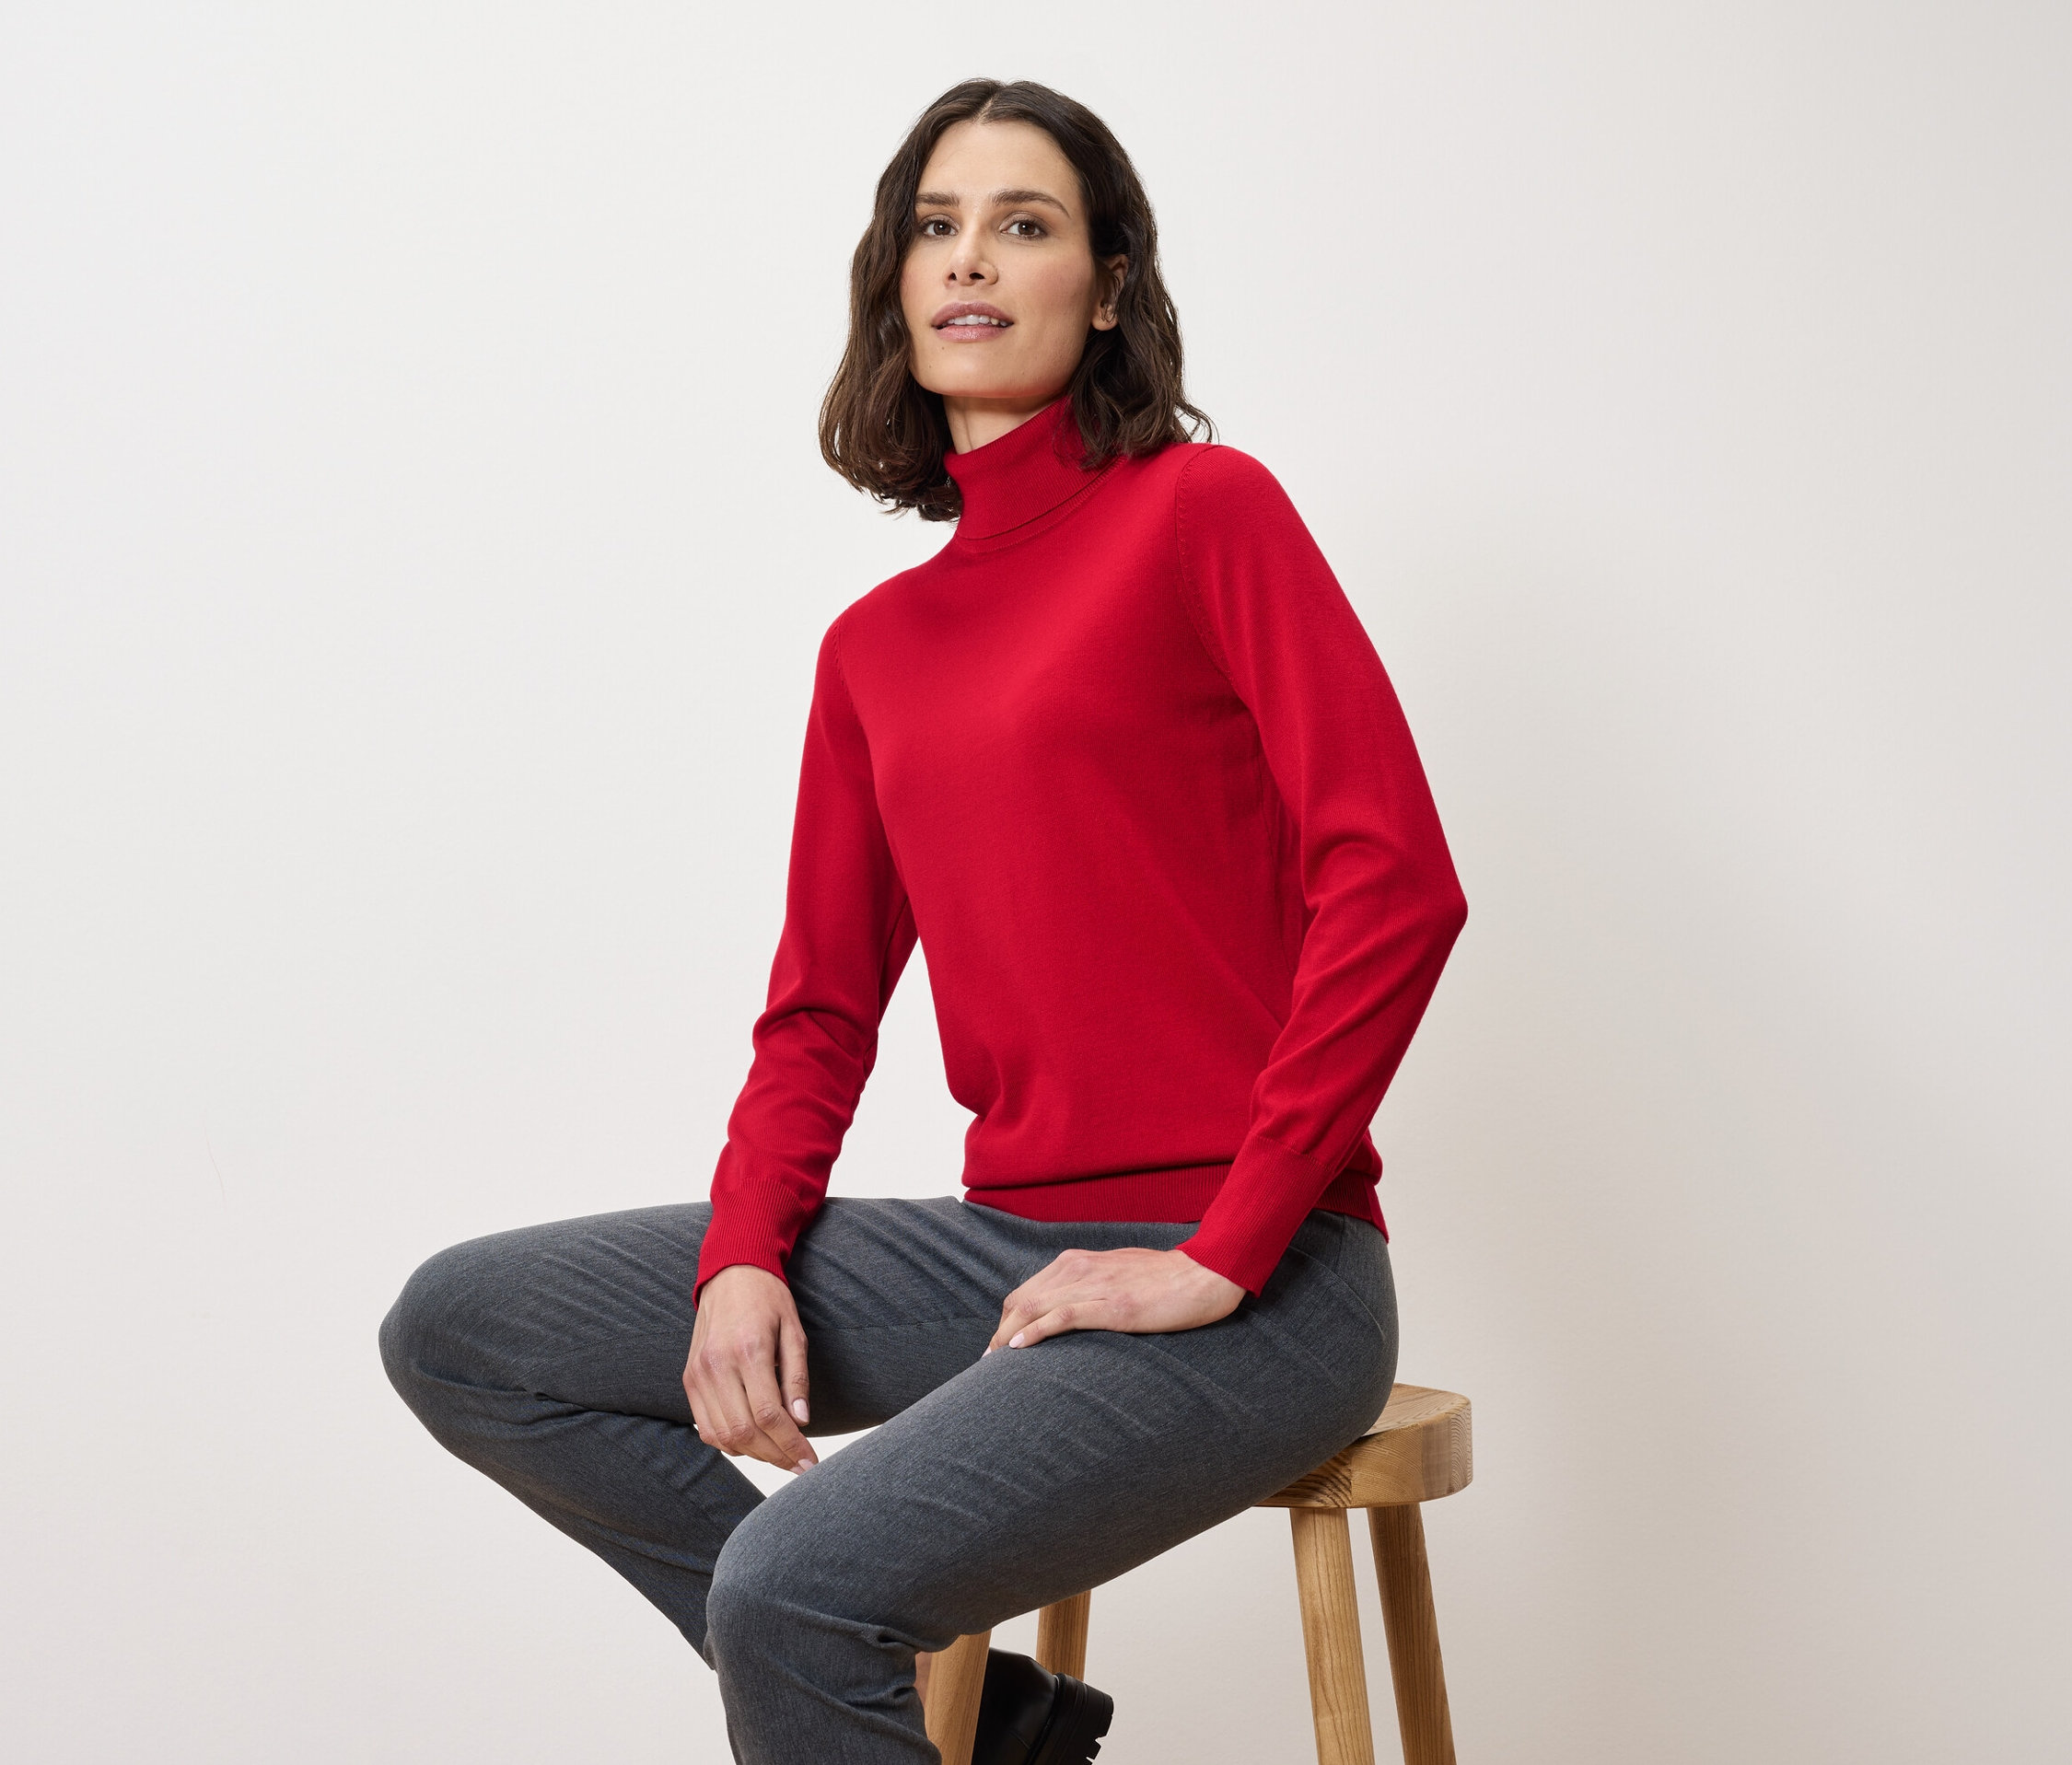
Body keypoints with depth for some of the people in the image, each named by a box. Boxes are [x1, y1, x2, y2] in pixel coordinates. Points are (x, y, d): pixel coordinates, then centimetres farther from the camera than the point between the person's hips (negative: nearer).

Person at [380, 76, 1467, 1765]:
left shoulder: (1202, 508, -4)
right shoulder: (874, 645, 14)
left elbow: (1396, 883, -14)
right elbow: (823, 1006, 15)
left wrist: (1222, 1256, -15)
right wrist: (743, 1257, -4)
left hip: (1244, 1287, -7)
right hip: (1005, 1245, 7)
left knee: (798, 1584, -28)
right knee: (459, 1325, 4)